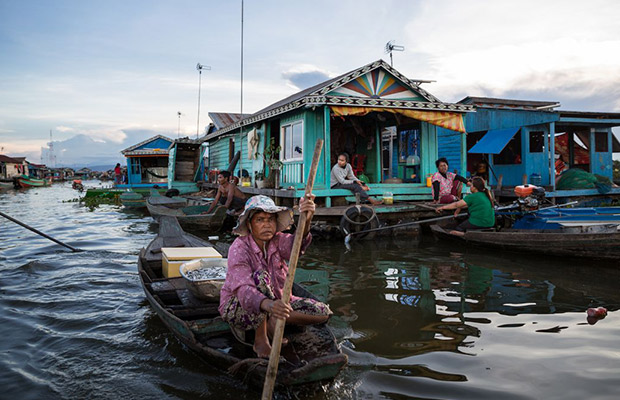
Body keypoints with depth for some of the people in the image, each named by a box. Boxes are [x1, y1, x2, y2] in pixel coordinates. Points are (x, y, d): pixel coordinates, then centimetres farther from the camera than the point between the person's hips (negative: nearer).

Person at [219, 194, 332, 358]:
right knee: (261, 277, -37)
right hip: (237, 307, -5)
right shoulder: (239, 249, -24)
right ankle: (260, 340, -24)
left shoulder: (277, 241, -9)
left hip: (274, 302, 5)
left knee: (323, 312, -9)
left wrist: (306, 221, -56)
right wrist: (268, 305, -60)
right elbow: (244, 290, -39)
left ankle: (271, 322, -1)